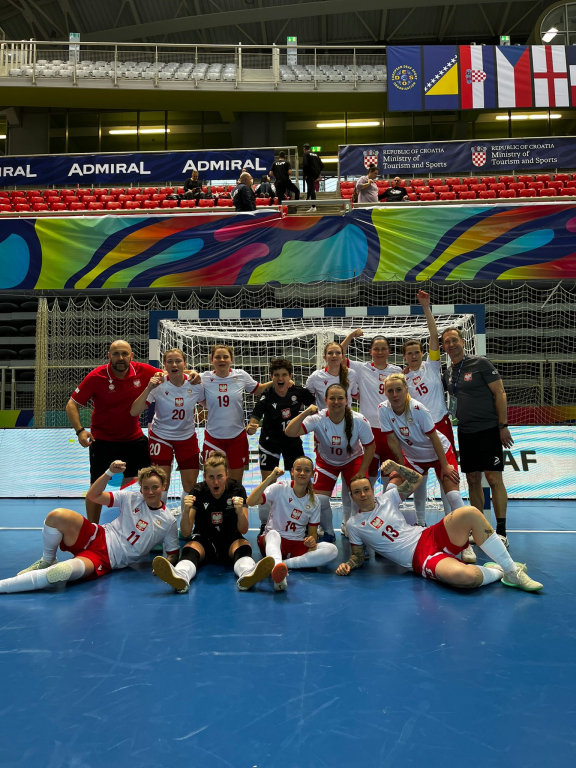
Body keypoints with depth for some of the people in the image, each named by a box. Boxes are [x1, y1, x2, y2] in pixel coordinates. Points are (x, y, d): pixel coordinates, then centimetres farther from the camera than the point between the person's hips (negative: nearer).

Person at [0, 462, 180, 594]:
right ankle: (46, 561, 1)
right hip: (97, 538, 3)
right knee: (57, 515, -27)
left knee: (60, 573, -33)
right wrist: (110, 472, -15)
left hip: (107, 560, -3)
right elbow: (93, 496, 1)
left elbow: (173, 554, 6)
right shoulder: (131, 498, 4)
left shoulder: (168, 521, -1)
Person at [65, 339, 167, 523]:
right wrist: (80, 430, -25)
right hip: (102, 439, -3)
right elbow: (72, 405, -11)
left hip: (134, 438, 3)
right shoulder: (96, 377, -19)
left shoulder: (143, 371, -14)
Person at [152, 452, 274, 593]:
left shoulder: (237, 490, -7)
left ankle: (247, 575, -66)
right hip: (204, 540, 0)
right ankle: (180, 576, -65)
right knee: (189, 548, -33)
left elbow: (243, 530, -10)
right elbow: (185, 533, -10)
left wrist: (240, 512, -31)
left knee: (244, 546, -34)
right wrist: (186, 511, -30)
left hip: (230, 540, 0)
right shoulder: (197, 492, -6)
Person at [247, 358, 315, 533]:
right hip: (270, 443, -2)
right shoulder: (266, 397, -23)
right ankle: (265, 525, 16)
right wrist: (250, 428, -49)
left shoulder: (299, 392, -16)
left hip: (293, 441, 2)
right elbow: (254, 421, -28)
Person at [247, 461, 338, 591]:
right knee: (273, 534, -40)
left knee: (332, 550, -24)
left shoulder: (314, 502, 4)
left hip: (298, 545, 3)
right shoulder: (280, 488, -8)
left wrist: (312, 541, -17)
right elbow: (250, 502, -21)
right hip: (272, 540, -3)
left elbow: (312, 532, 8)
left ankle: (284, 564, -31)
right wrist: (270, 478, -27)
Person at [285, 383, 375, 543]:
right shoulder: (318, 419, -30)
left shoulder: (358, 420, -28)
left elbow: (370, 446, -14)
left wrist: (362, 472, -16)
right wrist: (306, 412, -50)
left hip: (353, 459, 0)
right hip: (326, 461, 0)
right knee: (319, 500, -9)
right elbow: (290, 432, -41)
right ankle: (328, 533, 20)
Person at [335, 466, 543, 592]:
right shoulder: (354, 525, 6)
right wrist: (348, 565, -10)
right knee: (464, 576, -40)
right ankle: (499, 572, -5)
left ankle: (513, 570, -15)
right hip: (420, 559, -4)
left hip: (431, 537, 5)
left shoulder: (386, 498, 12)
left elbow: (416, 478, 17)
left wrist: (395, 466, 1)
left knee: (470, 512, -28)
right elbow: (358, 557, 12)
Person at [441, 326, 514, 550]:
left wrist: (503, 425, -12)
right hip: (465, 432, 6)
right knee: (473, 480, 9)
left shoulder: (481, 363, -7)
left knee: (494, 478, -7)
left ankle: (501, 531, 0)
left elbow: (500, 393, -8)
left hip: (488, 429, -6)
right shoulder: (448, 372, 10)